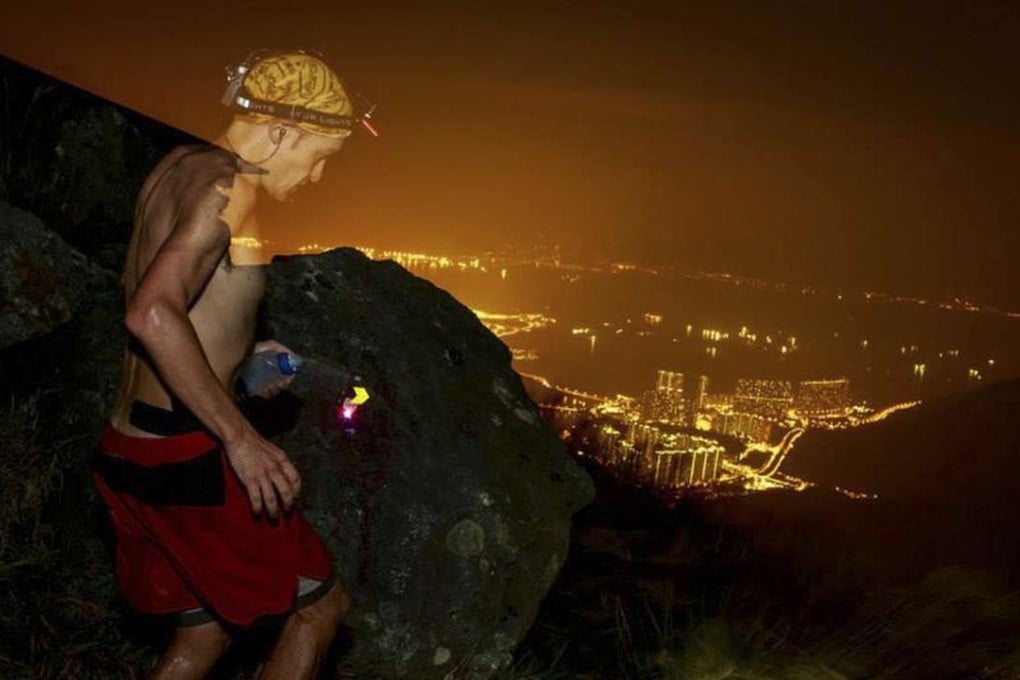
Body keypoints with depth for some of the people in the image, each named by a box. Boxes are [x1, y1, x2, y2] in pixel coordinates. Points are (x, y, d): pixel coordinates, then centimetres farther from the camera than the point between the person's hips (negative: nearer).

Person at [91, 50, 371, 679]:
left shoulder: (177, 167, 13)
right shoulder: (228, 183, -16)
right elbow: (152, 313, -30)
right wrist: (240, 438, -27)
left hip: (127, 453, 9)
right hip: (186, 456, -9)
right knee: (322, 603, 7)